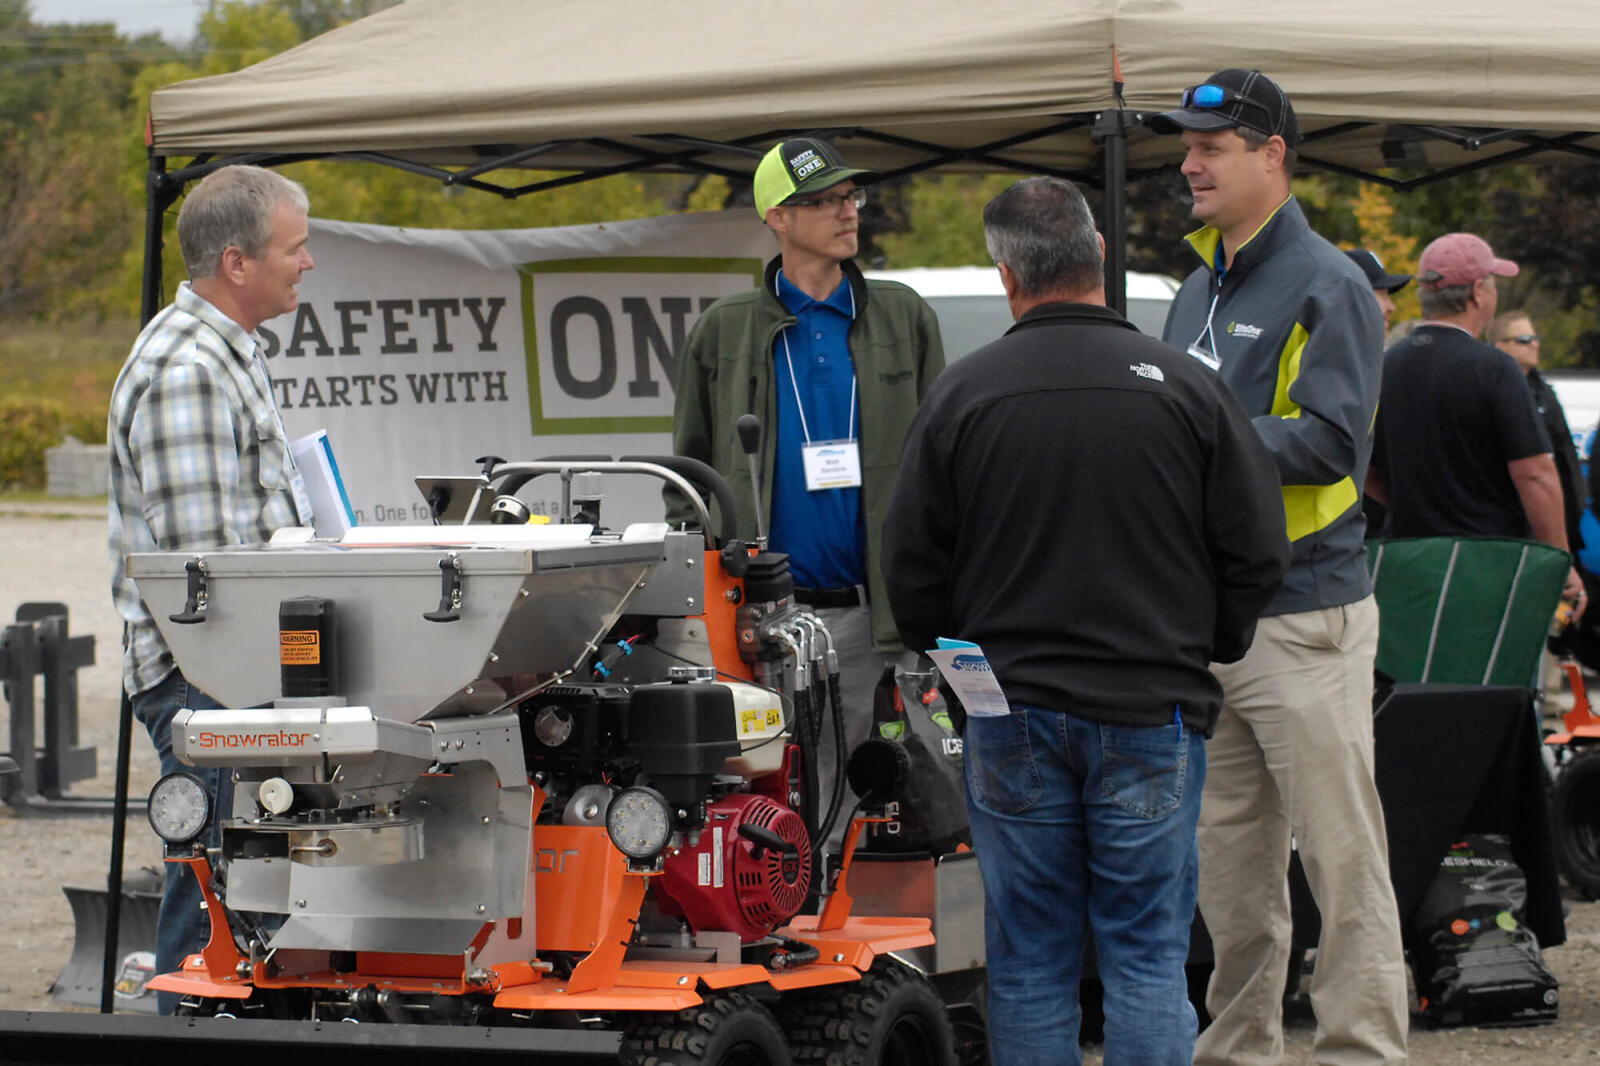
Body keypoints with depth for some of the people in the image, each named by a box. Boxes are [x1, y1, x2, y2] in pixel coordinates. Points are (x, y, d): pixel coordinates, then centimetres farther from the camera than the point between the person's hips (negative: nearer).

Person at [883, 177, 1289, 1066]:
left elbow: (912, 569, 2)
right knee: (1149, 957, 3)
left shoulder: (960, 396, -2)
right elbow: (1258, 556, 0)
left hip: (1013, 721, 1)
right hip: (1151, 713, -1)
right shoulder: (1186, 388, -3)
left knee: (1029, 965, 7)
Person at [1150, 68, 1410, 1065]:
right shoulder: (1201, 290, 18)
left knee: (1341, 853, -6)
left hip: (1304, 617, -8)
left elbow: (1332, 442, -18)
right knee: (1229, 860, 11)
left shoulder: (1326, 288, -8)